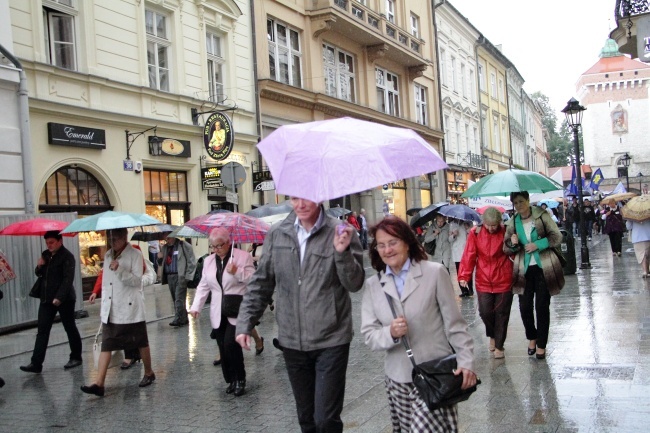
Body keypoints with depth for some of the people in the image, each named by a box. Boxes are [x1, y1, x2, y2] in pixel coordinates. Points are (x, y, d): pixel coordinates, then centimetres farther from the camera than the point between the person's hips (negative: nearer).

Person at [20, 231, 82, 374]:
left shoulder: (67, 256, -11)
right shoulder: (45, 255, 12)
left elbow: (68, 279, -18)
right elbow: (40, 274, 20)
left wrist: (59, 297, -26)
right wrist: (39, 266, -3)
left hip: (64, 299, -7)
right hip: (46, 298, 7)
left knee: (70, 329, 6)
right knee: (42, 331, 2)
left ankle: (76, 357, 18)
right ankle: (36, 363, 1)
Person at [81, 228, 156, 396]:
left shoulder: (135, 255, -9)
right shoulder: (108, 255, 11)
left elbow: (137, 280, -15)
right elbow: (105, 281, 18)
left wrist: (119, 270, -28)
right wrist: (104, 306, 16)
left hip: (130, 309, -5)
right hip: (110, 311, 6)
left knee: (141, 343, 8)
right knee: (105, 346, 0)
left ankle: (149, 373, 27)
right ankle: (99, 383, -2)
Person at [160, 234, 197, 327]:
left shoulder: (184, 245, -5)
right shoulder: (164, 248, 14)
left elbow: (191, 262, -5)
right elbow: (163, 262, 23)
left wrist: (187, 276, -9)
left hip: (180, 276, -7)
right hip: (169, 276, 7)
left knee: (179, 298, -12)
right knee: (175, 299, 9)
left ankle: (178, 319, -12)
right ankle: (183, 319, 17)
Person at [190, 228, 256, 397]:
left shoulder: (243, 256, -3)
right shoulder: (208, 261, 12)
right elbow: (203, 286, 13)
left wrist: (237, 272, -22)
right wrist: (196, 306, 3)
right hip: (218, 313, 5)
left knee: (230, 344, -16)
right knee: (223, 348, 4)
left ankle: (240, 380, 2)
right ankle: (231, 380, 17)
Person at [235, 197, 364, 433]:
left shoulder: (339, 232, -8)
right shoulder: (277, 234, 1)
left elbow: (354, 284, -11)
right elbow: (261, 283, 8)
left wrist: (342, 252, -26)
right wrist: (245, 323, 4)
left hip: (331, 340, -3)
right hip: (292, 340, 3)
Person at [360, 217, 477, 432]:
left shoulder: (435, 273, -7)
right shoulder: (372, 285, 3)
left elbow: (454, 323, -3)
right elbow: (369, 334, 0)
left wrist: (466, 361, -8)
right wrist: (390, 333, -19)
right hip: (398, 378, 4)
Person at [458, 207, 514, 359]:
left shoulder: (506, 232, -3)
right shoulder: (475, 233, -4)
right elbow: (469, 255, -6)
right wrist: (464, 276, -13)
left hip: (504, 281, 0)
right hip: (483, 281, 0)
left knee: (502, 314, 5)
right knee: (485, 312, 0)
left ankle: (499, 346, 19)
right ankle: (492, 336, 30)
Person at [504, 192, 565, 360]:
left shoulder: (542, 216, -3)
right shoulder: (513, 222, 6)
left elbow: (557, 237, -4)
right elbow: (506, 248, 9)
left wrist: (537, 244, -16)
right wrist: (512, 244, -13)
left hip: (544, 268, -3)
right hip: (524, 270, 3)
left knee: (542, 306, 1)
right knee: (524, 306, 0)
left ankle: (541, 344, 15)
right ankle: (532, 337, 27)